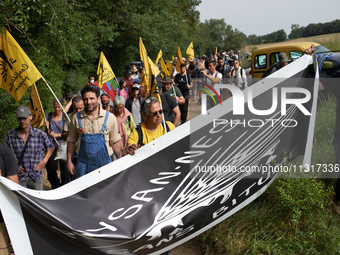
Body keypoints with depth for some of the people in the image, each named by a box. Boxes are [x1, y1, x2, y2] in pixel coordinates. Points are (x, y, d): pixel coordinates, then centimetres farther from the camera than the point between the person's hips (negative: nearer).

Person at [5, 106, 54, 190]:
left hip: (36, 177, 0)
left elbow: (51, 147, 12)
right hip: (18, 177, 0)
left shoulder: (40, 134, -4)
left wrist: (44, 161, 0)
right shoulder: (10, 135, -3)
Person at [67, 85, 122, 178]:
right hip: (83, 164, 1)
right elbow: (71, 141, 8)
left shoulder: (109, 117, -4)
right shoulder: (76, 118, -2)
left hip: (104, 163, -1)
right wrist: (69, 161, 6)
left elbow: (115, 142, 2)